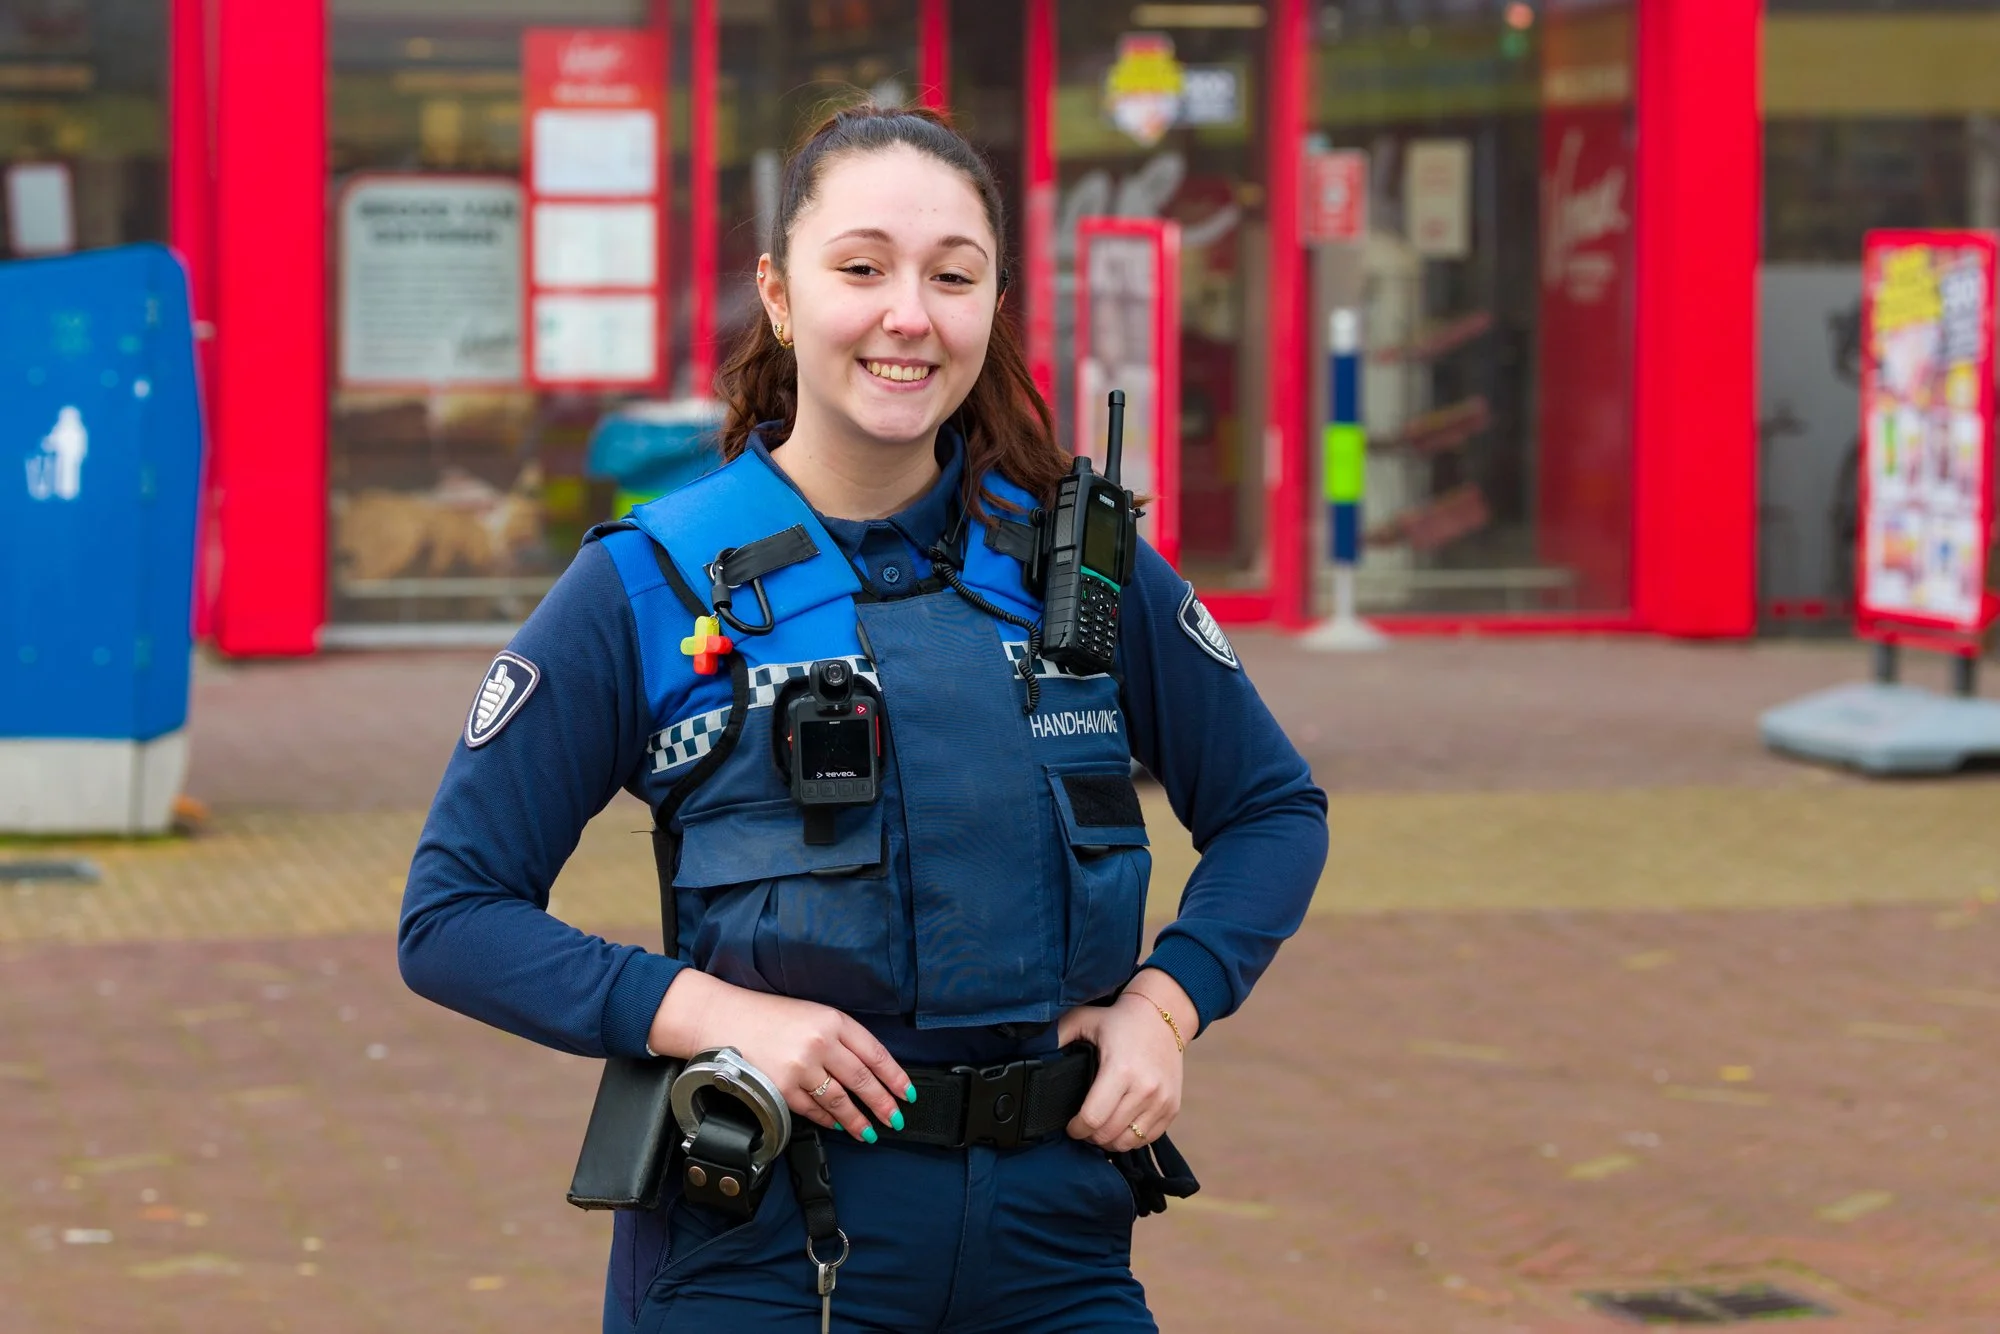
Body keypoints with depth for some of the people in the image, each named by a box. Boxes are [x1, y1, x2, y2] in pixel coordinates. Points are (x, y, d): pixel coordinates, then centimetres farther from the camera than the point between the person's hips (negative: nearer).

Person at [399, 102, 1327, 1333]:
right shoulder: (649, 593, -5)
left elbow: (1275, 810, 15)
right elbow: (453, 918, -4)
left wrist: (1165, 1004, -1)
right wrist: (710, 1013, -17)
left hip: (1053, 1234, 3)